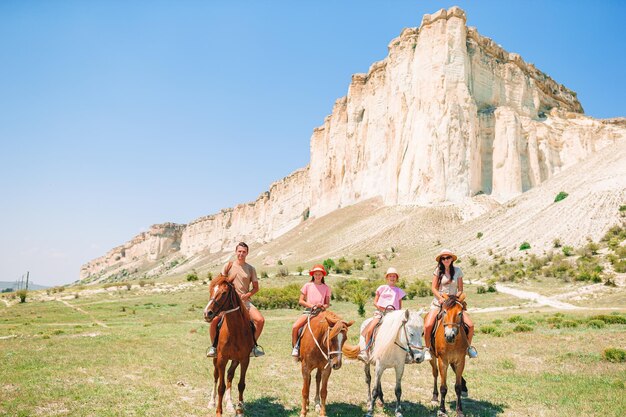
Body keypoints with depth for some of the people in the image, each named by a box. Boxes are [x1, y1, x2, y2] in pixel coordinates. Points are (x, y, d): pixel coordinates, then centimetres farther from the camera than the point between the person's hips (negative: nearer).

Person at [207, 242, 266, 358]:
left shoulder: (251, 269, 7)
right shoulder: (228, 266, 6)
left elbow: (256, 288, 9)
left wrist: (247, 295, -9)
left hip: (245, 301, 1)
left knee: (260, 320, -18)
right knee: (214, 319, -23)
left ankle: (253, 345, 5)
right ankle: (214, 346, -1)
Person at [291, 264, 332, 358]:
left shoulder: (326, 288, 11)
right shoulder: (307, 285, 8)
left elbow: (327, 304, 12)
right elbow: (301, 301, 6)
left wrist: (323, 306, -11)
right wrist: (311, 305, -9)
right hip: (308, 311, -1)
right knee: (295, 327, -24)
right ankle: (295, 347, -5)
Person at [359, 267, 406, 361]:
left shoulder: (399, 291, 17)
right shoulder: (382, 288, 14)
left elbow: (400, 306, 19)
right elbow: (375, 302, 11)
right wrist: (381, 308, -6)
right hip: (380, 311, -1)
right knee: (370, 329, -24)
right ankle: (365, 351, -15)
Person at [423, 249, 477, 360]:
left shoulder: (457, 270, 3)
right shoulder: (438, 270, 1)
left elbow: (460, 289, 4)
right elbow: (434, 288, 0)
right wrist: (441, 298, -15)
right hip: (438, 302, -1)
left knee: (470, 325, -13)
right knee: (428, 326, -22)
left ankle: (468, 346, 15)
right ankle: (428, 348, 2)